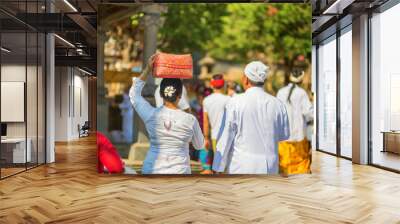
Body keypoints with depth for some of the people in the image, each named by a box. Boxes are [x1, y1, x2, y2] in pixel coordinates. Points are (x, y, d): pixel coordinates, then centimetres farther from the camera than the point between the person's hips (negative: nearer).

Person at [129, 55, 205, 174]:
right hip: (180, 170, -1)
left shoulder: (151, 115, -10)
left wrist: (148, 69, 4)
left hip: (152, 169, 1)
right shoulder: (190, 120, -11)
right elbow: (199, 145, 7)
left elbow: (134, 93, 8)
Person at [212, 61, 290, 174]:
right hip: (269, 167, 3)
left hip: (242, 166, -3)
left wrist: (218, 167, 0)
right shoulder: (278, 104, 0)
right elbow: (284, 135, 12)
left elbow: (225, 137, -8)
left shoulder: (235, 102, -9)